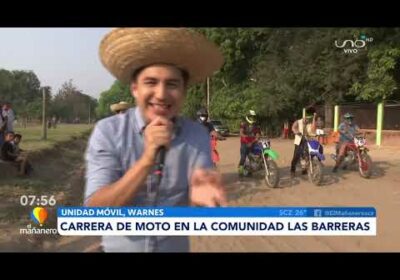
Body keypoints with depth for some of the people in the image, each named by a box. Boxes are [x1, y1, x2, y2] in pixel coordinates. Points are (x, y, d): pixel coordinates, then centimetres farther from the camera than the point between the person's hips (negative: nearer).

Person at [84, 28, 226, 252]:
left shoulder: (198, 136, -14)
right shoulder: (108, 131, -18)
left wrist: (199, 197, -38)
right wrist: (146, 160, -36)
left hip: (176, 247, 2)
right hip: (121, 247, -1)